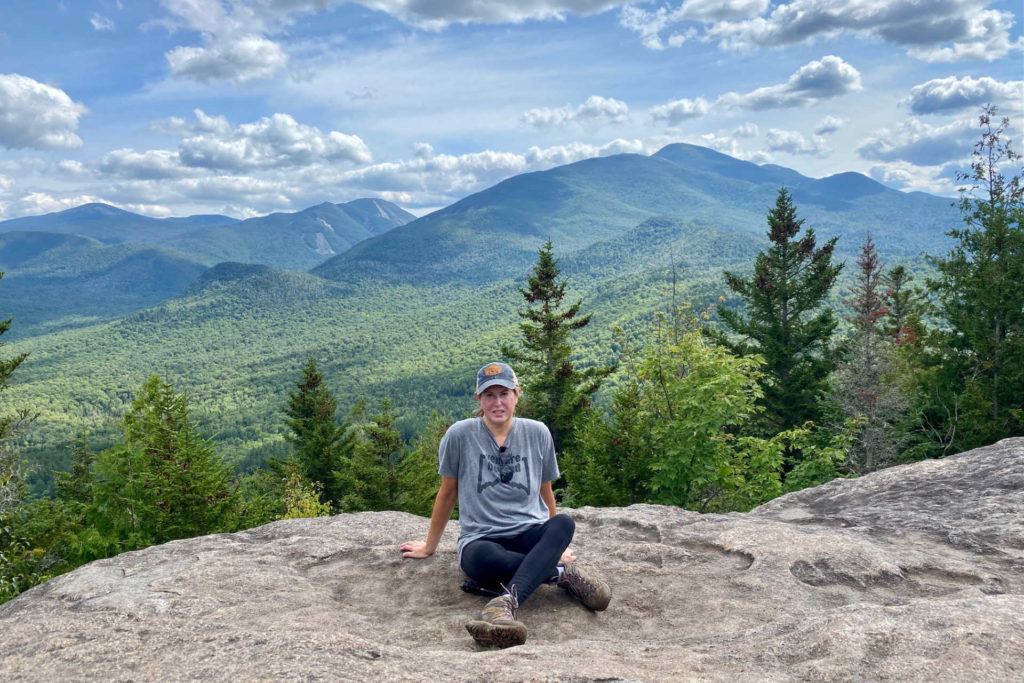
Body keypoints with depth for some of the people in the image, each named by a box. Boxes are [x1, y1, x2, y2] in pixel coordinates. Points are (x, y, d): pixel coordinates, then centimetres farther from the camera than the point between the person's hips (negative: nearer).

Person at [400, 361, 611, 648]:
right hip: (481, 538, -2)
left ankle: (507, 602, -47)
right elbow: (447, 494, 10)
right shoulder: (460, 435, -3)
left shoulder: (537, 433, 3)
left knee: (564, 523, -33)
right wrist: (429, 547, 18)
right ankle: (563, 572, -20)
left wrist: (556, 545, 26)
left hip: (530, 534, 2)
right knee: (483, 558, -40)